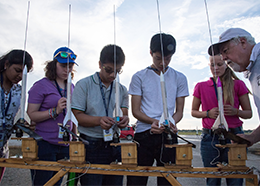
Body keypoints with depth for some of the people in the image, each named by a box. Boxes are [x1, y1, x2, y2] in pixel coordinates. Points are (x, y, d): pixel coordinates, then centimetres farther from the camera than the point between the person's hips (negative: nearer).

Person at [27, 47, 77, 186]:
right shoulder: (41, 86, -5)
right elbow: (31, 115, -10)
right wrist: (55, 111, -22)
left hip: (65, 145, 5)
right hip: (44, 144, -5)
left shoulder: (71, 87, 12)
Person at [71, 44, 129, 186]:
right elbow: (77, 116, -7)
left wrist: (124, 120, -17)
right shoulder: (84, 85, -2)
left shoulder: (122, 90, 11)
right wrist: (99, 120, -24)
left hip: (115, 146, 4)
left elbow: (124, 114, 7)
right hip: (91, 146, -4)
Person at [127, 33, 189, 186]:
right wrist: (153, 121, -17)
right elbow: (135, 110, 2)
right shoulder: (139, 77, 3)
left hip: (168, 136, 2)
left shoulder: (180, 78, 8)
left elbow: (179, 111, 9)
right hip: (143, 134, -1)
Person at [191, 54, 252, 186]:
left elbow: (249, 113, 10)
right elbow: (193, 112, 13)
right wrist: (208, 113, -6)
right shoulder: (201, 86, 8)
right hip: (210, 138, 1)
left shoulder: (238, 85, 7)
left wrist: (236, 111, -12)